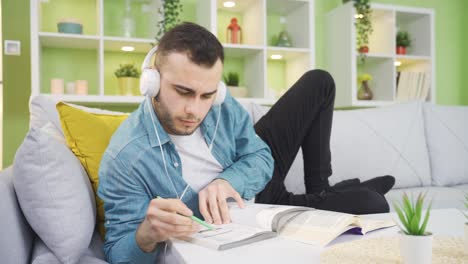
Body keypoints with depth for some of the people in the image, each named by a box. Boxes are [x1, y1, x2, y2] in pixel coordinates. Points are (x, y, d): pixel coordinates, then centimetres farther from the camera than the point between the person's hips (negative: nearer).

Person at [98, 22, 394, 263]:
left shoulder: (222, 104, -21)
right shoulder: (123, 161, -34)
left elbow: (261, 158, -11)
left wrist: (227, 181, -34)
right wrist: (147, 235, -53)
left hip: (259, 178, 5)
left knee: (319, 83, 7)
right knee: (372, 204, -16)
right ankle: (326, 198, 20)